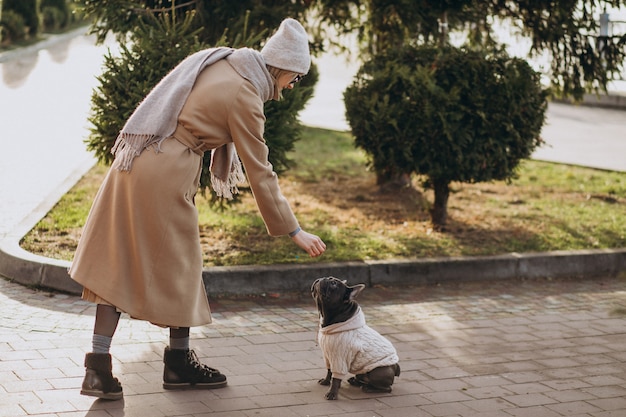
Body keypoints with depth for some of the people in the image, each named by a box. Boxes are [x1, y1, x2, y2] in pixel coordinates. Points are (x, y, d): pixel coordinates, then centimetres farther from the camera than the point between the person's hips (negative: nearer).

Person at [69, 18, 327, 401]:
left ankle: (98, 368, 6)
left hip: (135, 163, 8)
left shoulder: (218, 62, 13)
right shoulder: (244, 96, -11)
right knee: (178, 265, 8)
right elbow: (260, 174, -9)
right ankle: (179, 363, 22)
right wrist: (294, 231, -3)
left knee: (118, 261, 6)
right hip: (167, 174, -8)